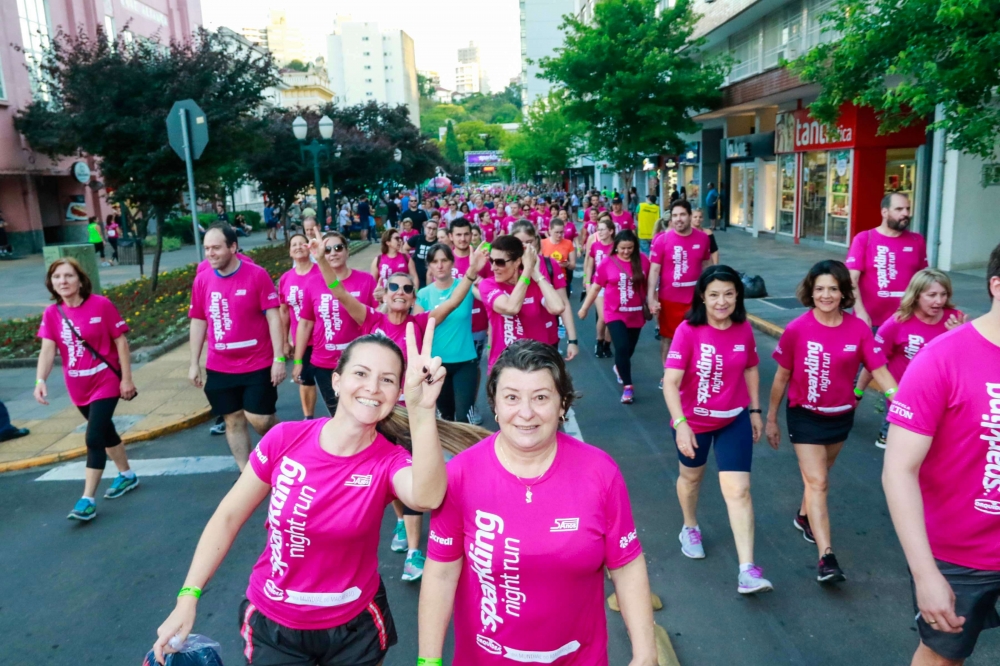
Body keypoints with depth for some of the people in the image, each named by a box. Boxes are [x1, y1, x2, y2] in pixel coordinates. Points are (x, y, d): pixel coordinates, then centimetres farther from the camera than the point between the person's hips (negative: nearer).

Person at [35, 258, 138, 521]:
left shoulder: (101, 305, -14)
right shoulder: (51, 313, -3)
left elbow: (121, 342, -10)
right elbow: (48, 350, -11)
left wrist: (127, 378, -11)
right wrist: (40, 380, -28)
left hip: (106, 383, -5)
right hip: (78, 387, 5)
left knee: (94, 438, -10)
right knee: (105, 432, 20)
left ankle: (87, 500, -3)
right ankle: (127, 475, 39)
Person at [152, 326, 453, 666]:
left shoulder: (389, 461, -19)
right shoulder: (285, 439, -16)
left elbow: (427, 497, -43)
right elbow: (229, 516, -5)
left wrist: (422, 409, -56)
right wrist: (188, 597, -8)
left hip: (355, 626, 0)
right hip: (273, 625, 0)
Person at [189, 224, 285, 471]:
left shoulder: (257, 275, -11)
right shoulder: (202, 279, 1)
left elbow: (273, 317, -11)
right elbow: (198, 322, 8)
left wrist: (279, 358, -14)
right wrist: (194, 364, 8)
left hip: (258, 364, -4)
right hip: (219, 368, 4)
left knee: (259, 419, -1)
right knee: (233, 420, 10)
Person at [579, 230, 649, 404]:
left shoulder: (642, 260, -5)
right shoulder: (607, 263, -8)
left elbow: (649, 284, 6)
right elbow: (595, 287, -1)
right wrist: (584, 308, 3)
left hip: (636, 313, 2)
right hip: (615, 313, -2)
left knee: (629, 349, 15)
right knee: (622, 347, -15)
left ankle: (619, 368, 48)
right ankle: (627, 386, -2)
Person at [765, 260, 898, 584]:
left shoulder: (858, 329, -10)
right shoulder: (796, 329, -16)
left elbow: (880, 371, -12)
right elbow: (781, 377, -6)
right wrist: (771, 419, 0)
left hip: (842, 416, 3)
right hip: (805, 416, -3)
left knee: (819, 475, 22)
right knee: (817, 482, -7)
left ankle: (804, 517, 48)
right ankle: (826, 557, -8)